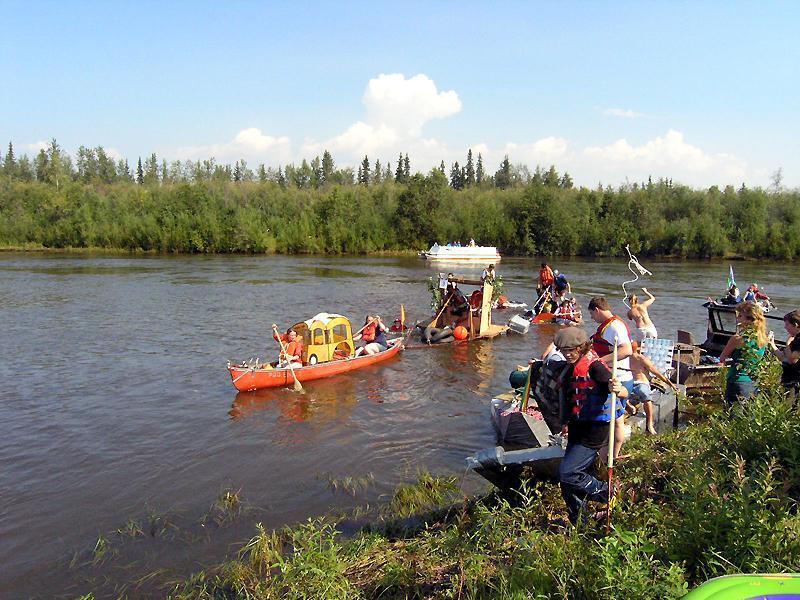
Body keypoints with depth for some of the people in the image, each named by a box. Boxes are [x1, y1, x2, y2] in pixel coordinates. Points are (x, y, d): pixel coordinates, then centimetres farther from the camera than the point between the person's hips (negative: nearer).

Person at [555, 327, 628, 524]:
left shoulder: (593, 366, -18)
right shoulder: (574, 367, 9)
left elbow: (624, 393, -25)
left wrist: (617, 389, -47)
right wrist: (569, 423, 30)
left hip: (595, 431, -9)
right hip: (579, 428, 9)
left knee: (567, 473, -14)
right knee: (568, 480, 12)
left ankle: (607, 494, 6)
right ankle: (578, 521, 28)